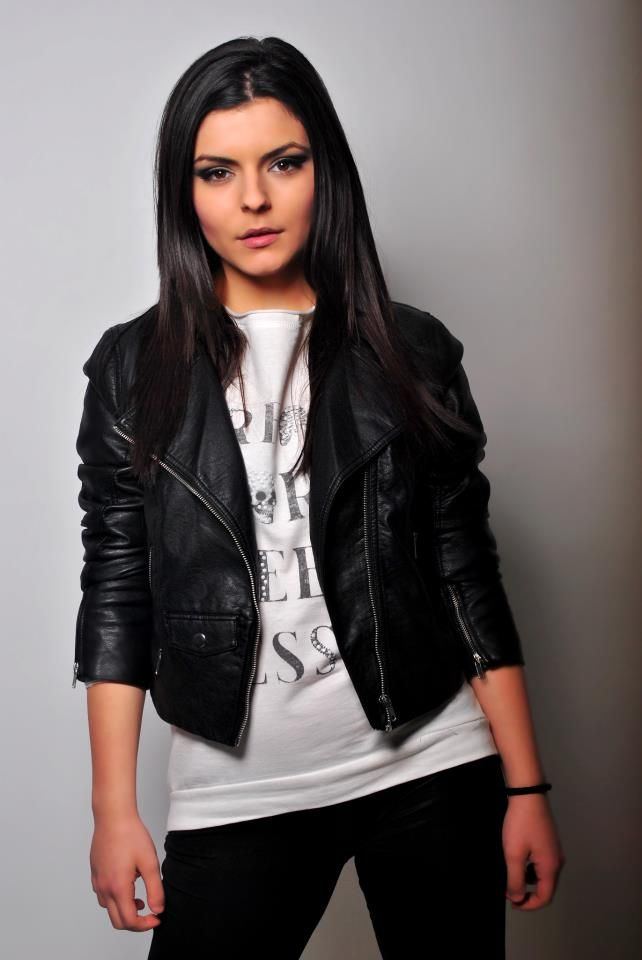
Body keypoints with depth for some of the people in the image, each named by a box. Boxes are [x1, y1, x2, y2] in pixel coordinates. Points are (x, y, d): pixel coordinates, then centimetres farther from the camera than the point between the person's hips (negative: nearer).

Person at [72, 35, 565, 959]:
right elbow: (116, 591, 2)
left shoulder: (411, 352, 1)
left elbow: (468, 573, 2)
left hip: (426, 772, 1)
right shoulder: (134, 367, 2)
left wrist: (526, 787, 0)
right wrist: (115, 809, -1)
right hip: (236, 794, 0)